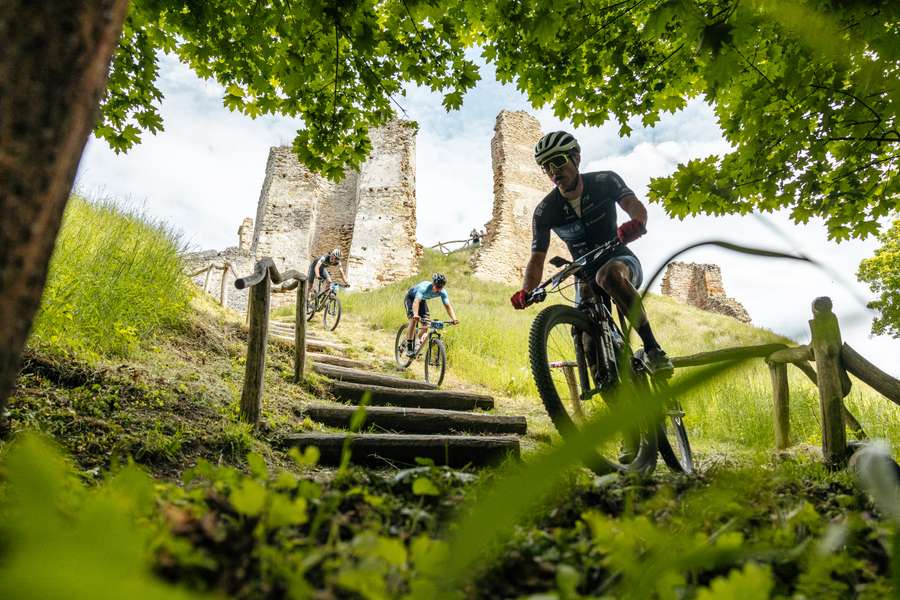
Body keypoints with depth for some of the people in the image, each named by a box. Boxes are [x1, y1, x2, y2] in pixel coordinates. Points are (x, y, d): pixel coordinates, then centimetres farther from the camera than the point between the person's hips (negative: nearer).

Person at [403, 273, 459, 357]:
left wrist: (454, 318, -47)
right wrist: (416, 315, -70)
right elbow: (416, 301, -53)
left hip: (422, 300, 5)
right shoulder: (424, 287, -40)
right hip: (410, 297, -5)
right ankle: (409, 348, -20)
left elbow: (448, 306, -29)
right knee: (414, 320, -25)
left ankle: (417, 344, 11)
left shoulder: (442, 292, -25)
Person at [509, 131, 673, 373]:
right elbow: (537, 258, -10)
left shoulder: (605, 181, -10)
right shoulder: (545, 211, -9)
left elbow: (634, 205, -25)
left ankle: (653, 348, -32)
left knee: (609, 274, -38)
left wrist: (636, 223, -51)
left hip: (621, 261, -2)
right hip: (587, 276, 3)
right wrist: (526, 292, -30)